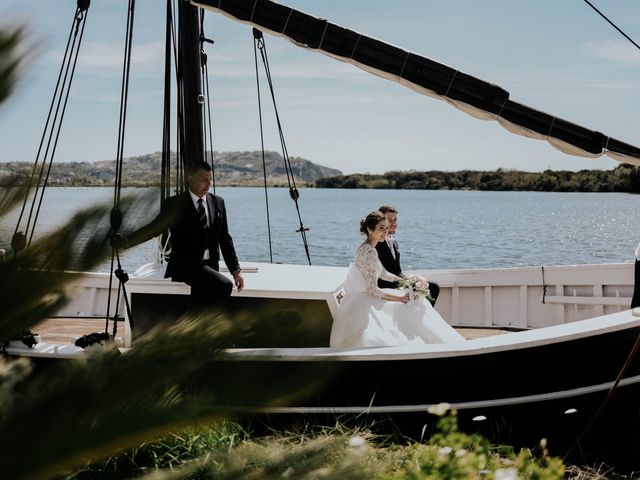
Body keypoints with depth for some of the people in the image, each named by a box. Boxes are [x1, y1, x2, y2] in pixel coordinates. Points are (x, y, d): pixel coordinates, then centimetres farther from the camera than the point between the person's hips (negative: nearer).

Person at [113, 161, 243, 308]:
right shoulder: (175, 204, -3)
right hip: (185, 266, -5)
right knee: (224, 285, -26)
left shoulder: (217, 202, 10)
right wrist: (127, 241, -26)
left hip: (209, 266, 5)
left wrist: (236, 270, 7)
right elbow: (154, 228, -9)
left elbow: (225, 239, 13)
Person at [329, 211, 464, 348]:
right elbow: (373, 290, -22)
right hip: (361, 300, -10)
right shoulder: (369, 252, -22)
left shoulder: (367, 248, 9)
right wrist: (400, 298, -17)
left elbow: (383, 273, 22)